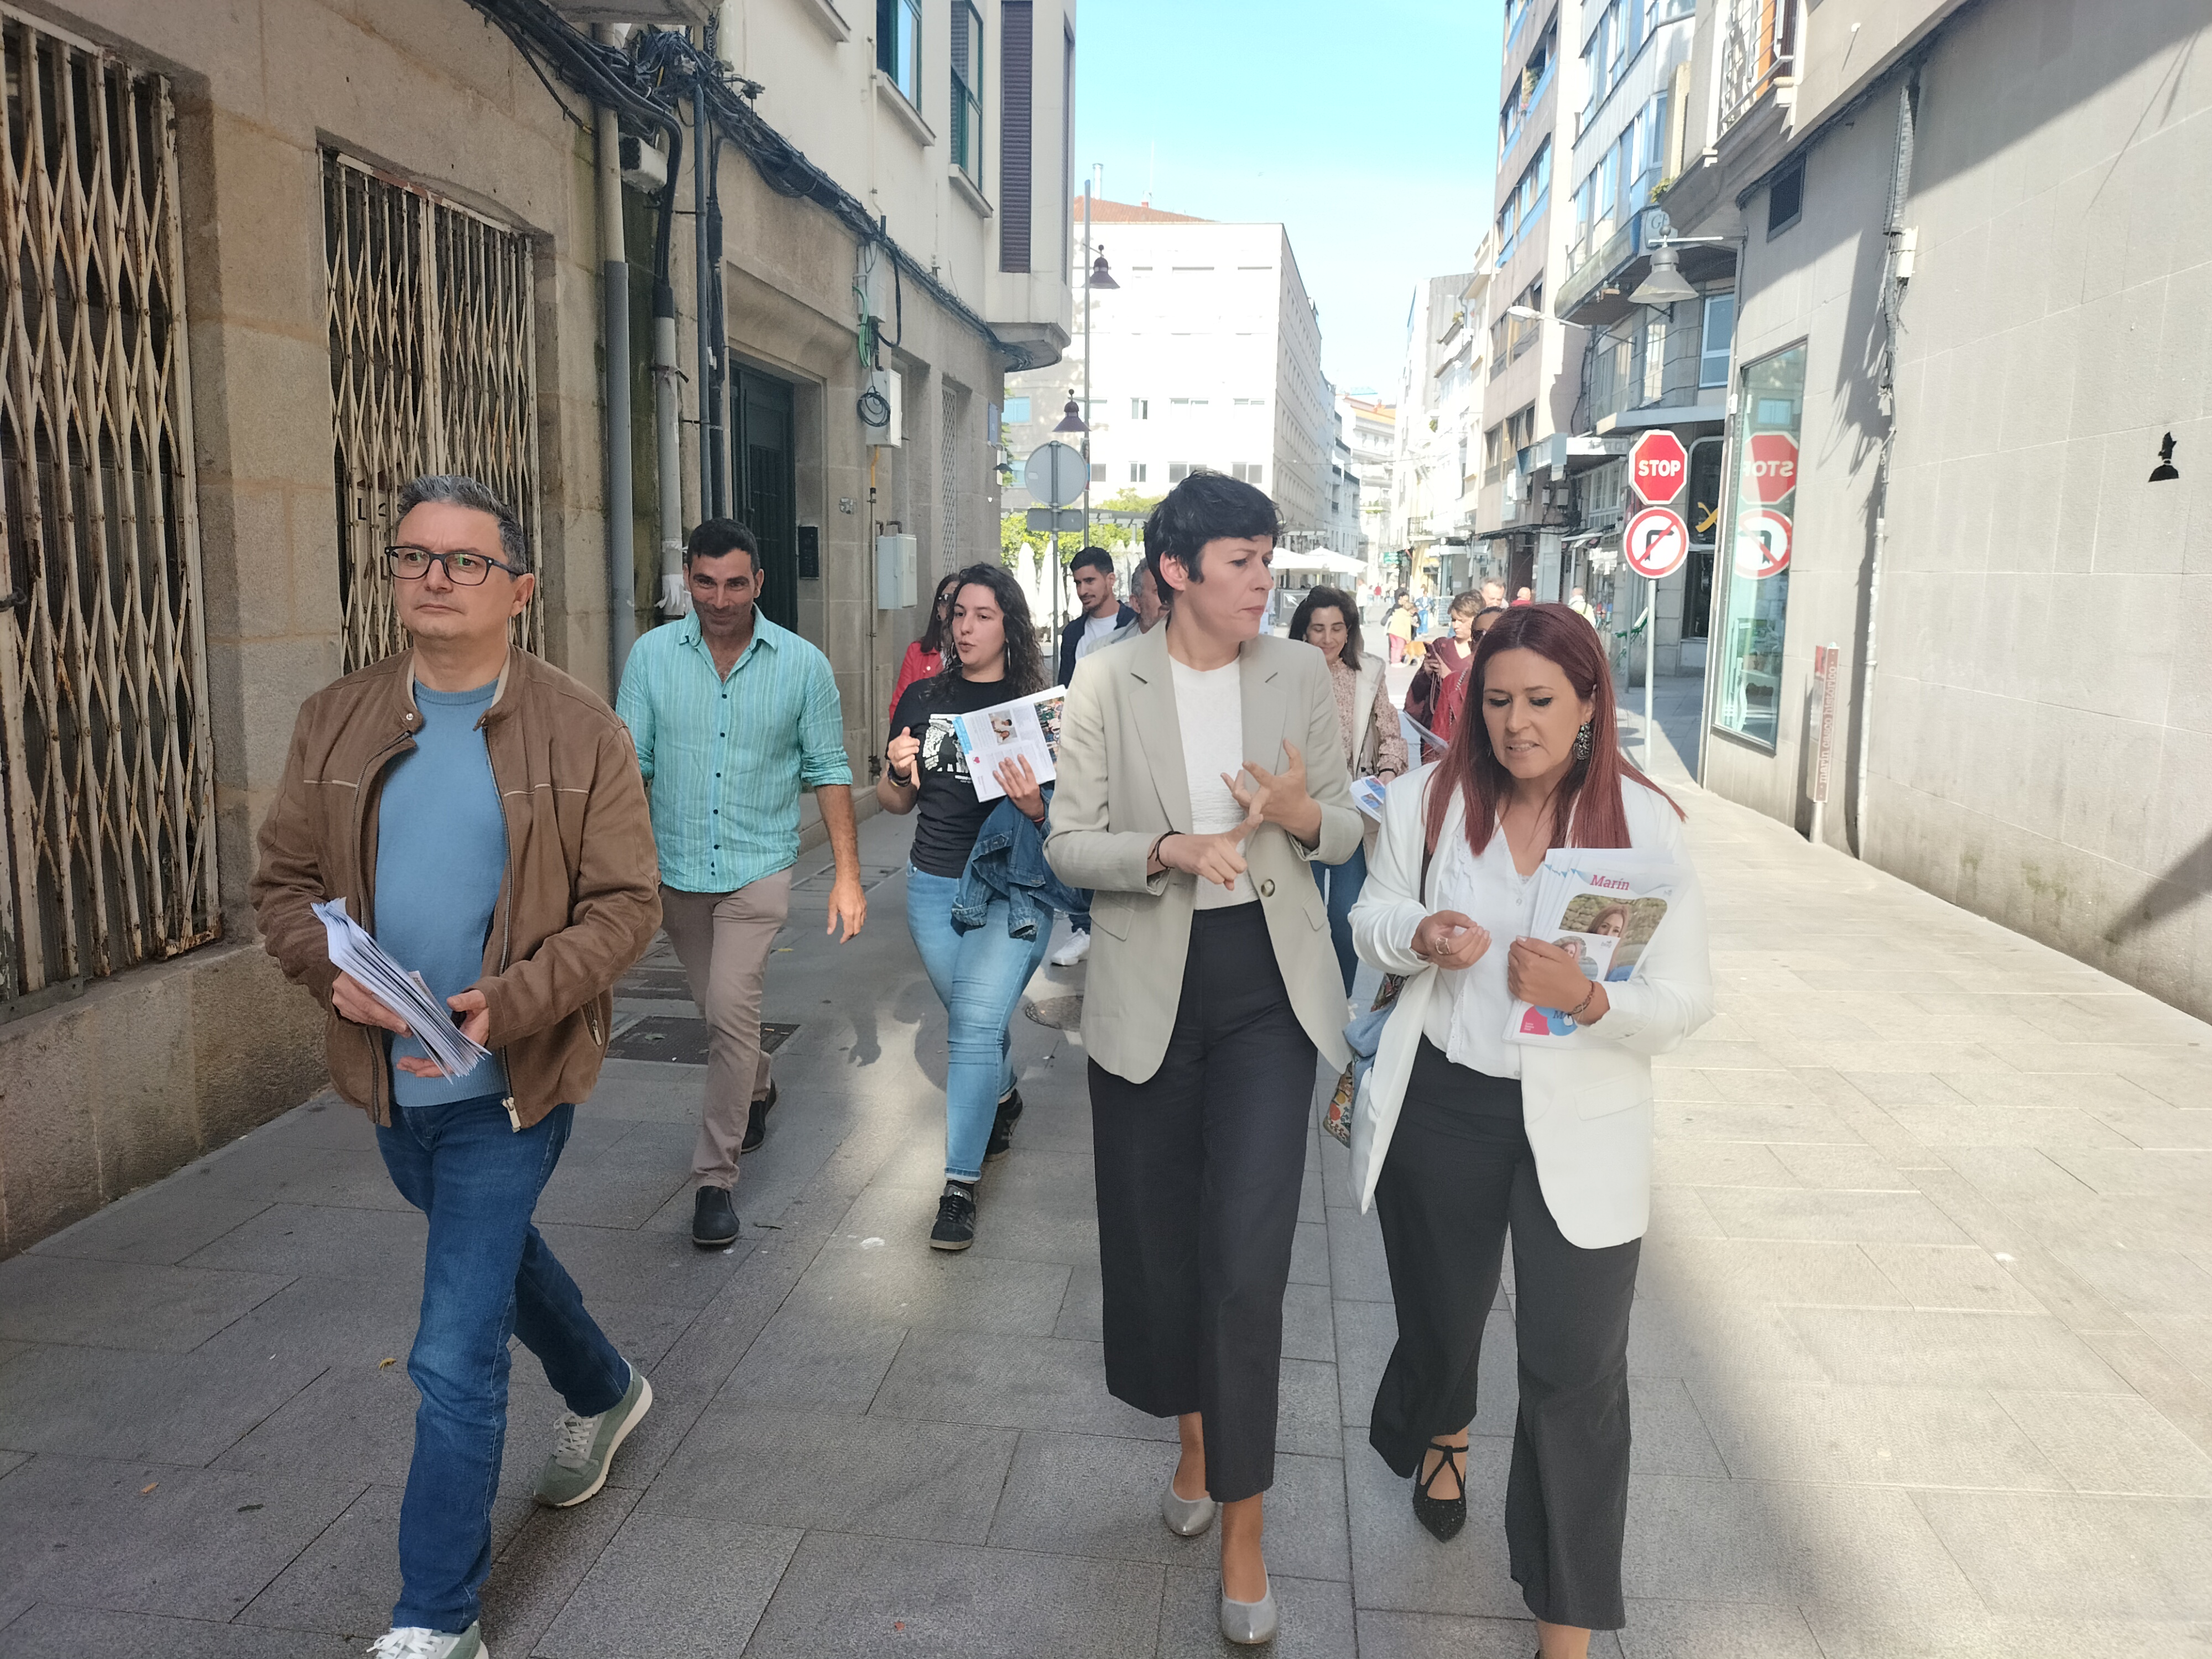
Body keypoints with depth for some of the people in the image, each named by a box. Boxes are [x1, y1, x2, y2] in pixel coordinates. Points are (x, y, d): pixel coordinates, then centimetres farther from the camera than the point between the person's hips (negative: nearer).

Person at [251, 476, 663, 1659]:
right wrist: (332, 969, -17)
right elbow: (284, 882, 4)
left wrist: (509, 1004, -26)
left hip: (510, 1083, -5)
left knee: (454, 1358, -4)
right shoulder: (334, 723, 2)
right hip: (387, 1079, 6)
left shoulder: (580, 732, -10)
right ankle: (604, 1394, 56)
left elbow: (623, 906, -12)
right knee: (494, 1254, 27)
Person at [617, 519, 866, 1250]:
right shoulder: (652, 655, -3)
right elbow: (628, 764, -2)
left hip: (757, 868, -3)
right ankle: (757, 1088, 50)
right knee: (721, 1006, 19)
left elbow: (829, 771, -1)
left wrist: (847, 875, -5)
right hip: (676, 869, 3)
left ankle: (716, 1177, -1)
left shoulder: (802, 664, -6)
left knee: (730, 1011, -14)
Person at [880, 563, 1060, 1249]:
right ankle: (1002, 1097, 51)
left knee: (976, 1022, -14)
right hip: (934, 885, 4)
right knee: (973, 1017, 19)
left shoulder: (1038, 705, -6)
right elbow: (894, 803, 11)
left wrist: (1037, 807, -25)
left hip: (1013, 890, -4)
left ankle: (960, 1185, -4)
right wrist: (899, 773, -10)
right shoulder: (923, 699, 4)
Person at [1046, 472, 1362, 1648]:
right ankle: (1193, 1437, 42)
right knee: (1156, 1233, 14)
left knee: (1248, 1256, -5)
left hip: (1267, 987, 0)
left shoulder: (1300, 674, 1)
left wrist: (1301, 813, -16)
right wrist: (1168, 850, -24)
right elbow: (1068, 842, -6)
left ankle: (1243, 1526, 14)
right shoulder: (1108, 682, -5)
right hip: (1149, 988, 0)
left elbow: (1345, 831, 7)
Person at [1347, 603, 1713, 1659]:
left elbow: (1686, 1002, -11)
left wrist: (1585, 998, -31)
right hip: (1442, 1105, 2)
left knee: (1576, 1368, 0)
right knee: (1439, 1310, 21)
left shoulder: (1646, 823, -10)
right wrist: (1419, 933, -16)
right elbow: (1370, 919, 7)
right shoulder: (1427, 801, -5)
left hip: (1579, 1128, -2)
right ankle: (1444, 1431, 59)